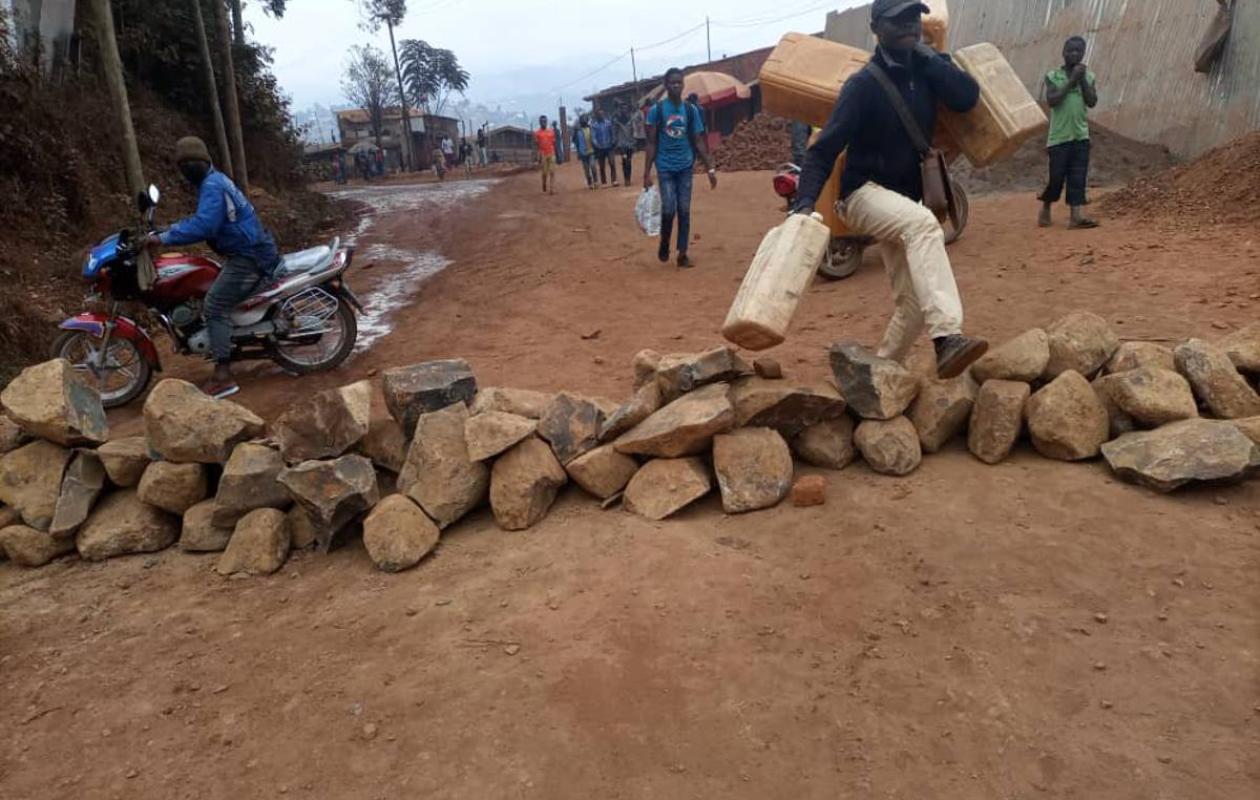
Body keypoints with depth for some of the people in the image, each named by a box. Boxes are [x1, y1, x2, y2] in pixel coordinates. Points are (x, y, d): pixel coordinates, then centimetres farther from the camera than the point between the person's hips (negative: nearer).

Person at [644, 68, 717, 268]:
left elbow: (698, 142, 7)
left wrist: (710, 169, 2)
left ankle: (682, 254, 9)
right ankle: (664, 244, 17)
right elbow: (651, 143, -2)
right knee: (668, 209, -10)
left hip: (685, 167, 3)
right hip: (666, 167, -3)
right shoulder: (656, 110, -3)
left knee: (684, 211, 2)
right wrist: (647, 172, -8)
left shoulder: (691, 110, 4)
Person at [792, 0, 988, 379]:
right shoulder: (864, 84, -13)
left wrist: (926, 56, -11)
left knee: (914, 300, 5)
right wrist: (806, 201, -34)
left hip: (903, 201, 8)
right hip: (864, 192, -7)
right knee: (923, 224, -38)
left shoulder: (923, 72, 5)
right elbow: (825, 147, -20)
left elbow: (968, 96, -11)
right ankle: (946, 339, -49)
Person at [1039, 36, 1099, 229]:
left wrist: (1082, 79, -8)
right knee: (1056, 177, -1)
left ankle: (1076, 215, -7)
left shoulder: (1088, 76, 9)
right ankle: (1045, 209, 21)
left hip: (1081, 135, 3)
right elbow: (1052, 100, -13)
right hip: (1059, 136, -3)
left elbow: (1092, 102, -3)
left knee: (1078, 177, -3)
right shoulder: (1053, 76, 0)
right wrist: (1071, 80, -14)